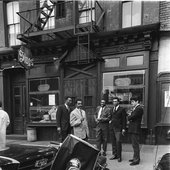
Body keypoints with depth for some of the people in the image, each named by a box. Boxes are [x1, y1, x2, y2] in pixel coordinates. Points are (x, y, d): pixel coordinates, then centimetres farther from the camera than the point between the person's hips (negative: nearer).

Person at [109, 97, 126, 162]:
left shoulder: (122, 109, -2)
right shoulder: (111, 109, 16)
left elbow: (124, 119, -5)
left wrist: (123, 128, -9)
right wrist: (110, 120, 7)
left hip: (118, 128, -5)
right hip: (112, 127, 6)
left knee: (118, 142, -8)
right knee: (113, 142, 8)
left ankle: (119, 156, 2)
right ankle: (114, 155, 19)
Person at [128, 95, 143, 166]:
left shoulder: (139, 108, -16)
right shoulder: (135, 108, 18)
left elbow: (132, 117, -20)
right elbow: (130, 117, 17)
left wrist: (129, 116, 0)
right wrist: (130, 116, -4)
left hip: (135, 129, -10)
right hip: (132, 129, 10)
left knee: (135, 145, -4)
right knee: (134, 144, 17)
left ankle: (136, 160, 4)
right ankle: (135, 157, 28)